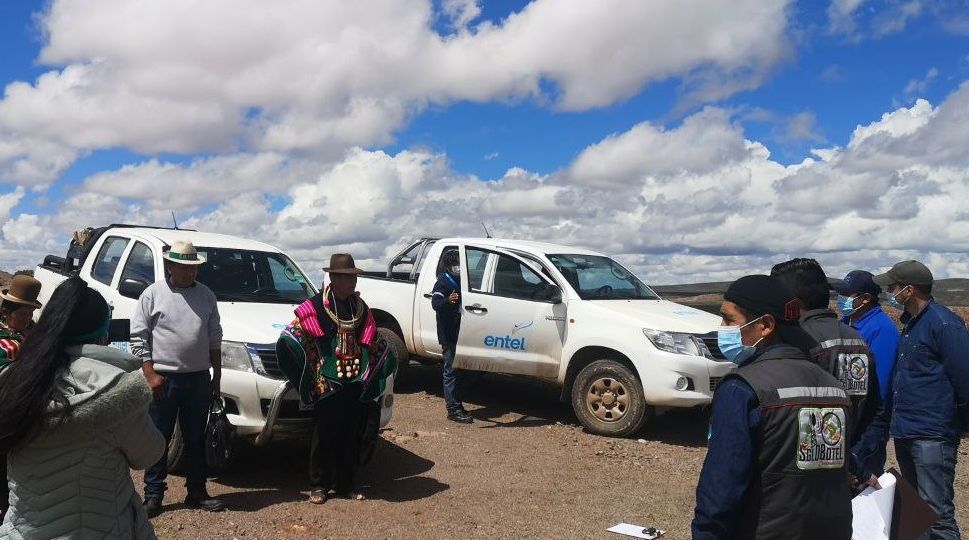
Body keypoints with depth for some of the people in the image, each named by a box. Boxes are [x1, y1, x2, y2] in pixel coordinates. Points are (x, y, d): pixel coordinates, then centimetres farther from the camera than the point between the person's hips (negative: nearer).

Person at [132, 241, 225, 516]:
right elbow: (138, 336, -4)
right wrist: (150, 374, -11)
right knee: (159, 439, 4)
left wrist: (217, 374, 9)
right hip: (164, 378, -4)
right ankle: (153, 495, 14)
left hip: (199, 378, 4)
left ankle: (197, 493, 21)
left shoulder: (206, 295, 9)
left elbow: (214, 336, 13)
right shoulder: (153, 294, -2)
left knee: (196, 438, 12)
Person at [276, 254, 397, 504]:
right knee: (324, 436, 3)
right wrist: (309, 375, -8)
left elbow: (375, 342, 21)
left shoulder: (360, 307, 11)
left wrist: (370, 375, 15)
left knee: (351, 437, 8)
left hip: (355, 384, 5)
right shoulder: (316, 307, -5)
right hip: (327, 385, -5)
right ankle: (318, 486, 15)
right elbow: (289, 340, -8)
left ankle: (344, 485, 19)